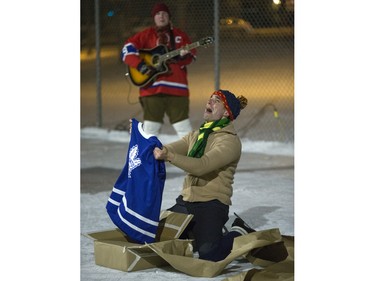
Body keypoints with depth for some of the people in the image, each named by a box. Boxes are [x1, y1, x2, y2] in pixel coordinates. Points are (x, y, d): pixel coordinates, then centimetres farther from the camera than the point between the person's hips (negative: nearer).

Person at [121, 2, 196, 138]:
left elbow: (192, 54, 9)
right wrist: (140, 64, -13)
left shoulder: (179, 35, 13)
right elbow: (127, 49, 0)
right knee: (150, 126, 2)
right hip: (152, 87, -1)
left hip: (176, 86, 1)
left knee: (183, 125, -1)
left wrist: (184, 55, -14)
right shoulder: (146, 35, 7)